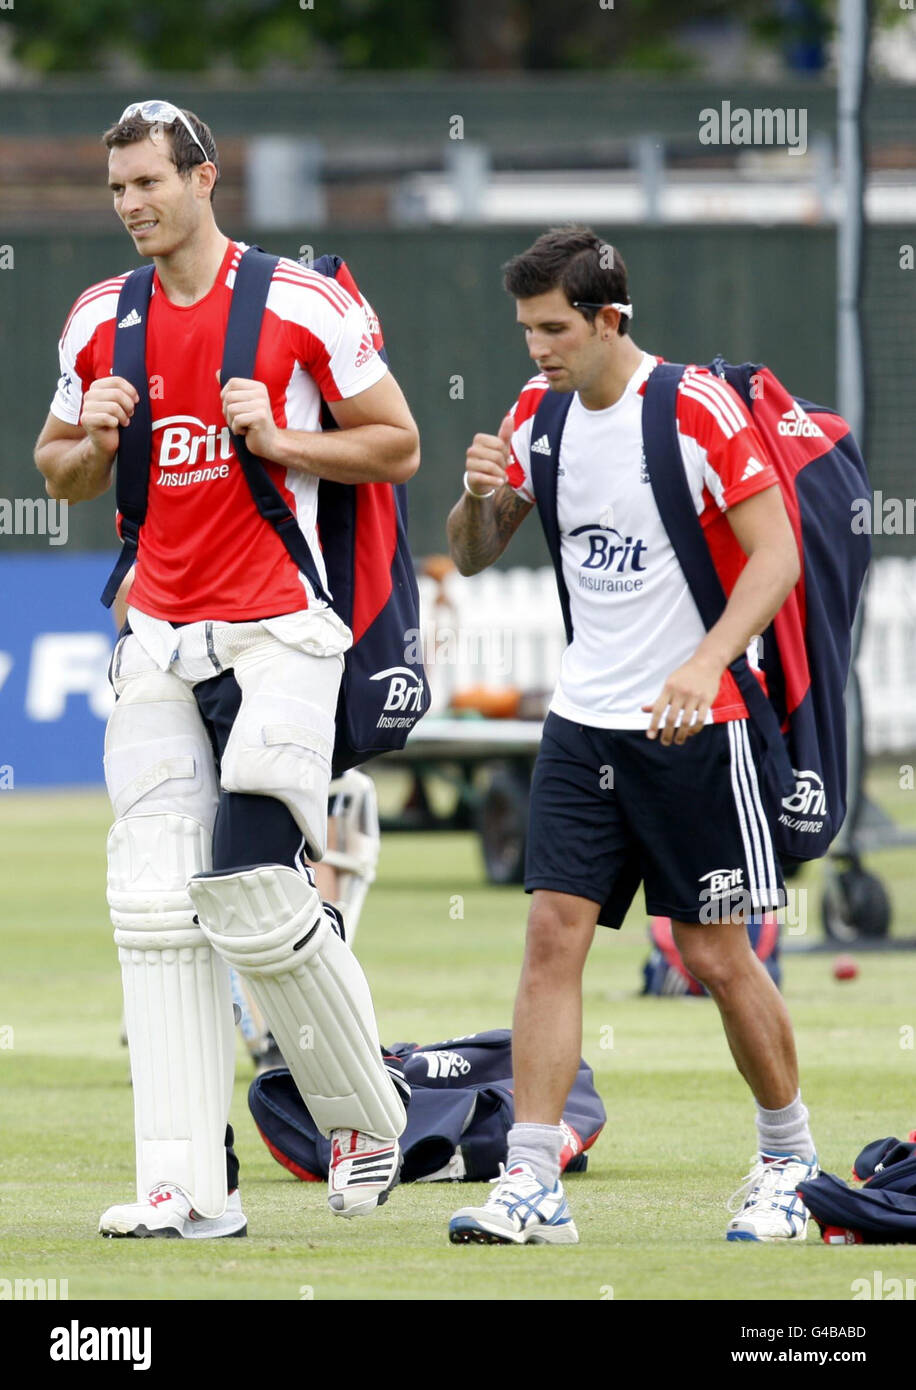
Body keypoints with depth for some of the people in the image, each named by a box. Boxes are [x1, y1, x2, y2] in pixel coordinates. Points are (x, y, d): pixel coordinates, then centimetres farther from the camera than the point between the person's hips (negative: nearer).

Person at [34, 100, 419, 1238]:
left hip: (275, 632, -5)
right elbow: (58, 473, 20)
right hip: (160, 636, 5)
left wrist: (278, 440, -13)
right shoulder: (101, 322, 10)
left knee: (254, 891, -13)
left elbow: (398, 448, 1)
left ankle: (365, 1120, 12)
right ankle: (187, 1185, -4)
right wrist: (96, 441, -2)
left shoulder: (302, 305, -4)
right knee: (156, 907, -4)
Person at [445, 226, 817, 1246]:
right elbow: (472, 556, 14)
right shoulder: (540, 413, 5)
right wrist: (480, 496, -9)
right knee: (552, 936, -6)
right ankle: (532, 1188, -7)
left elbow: (776, 554, -14)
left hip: (695, 729, -5)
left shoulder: (699, 409, -12)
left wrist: (706, 662, -27)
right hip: (584, 721, 5)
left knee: (716, 958, 0)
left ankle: (789, 1162, 19)